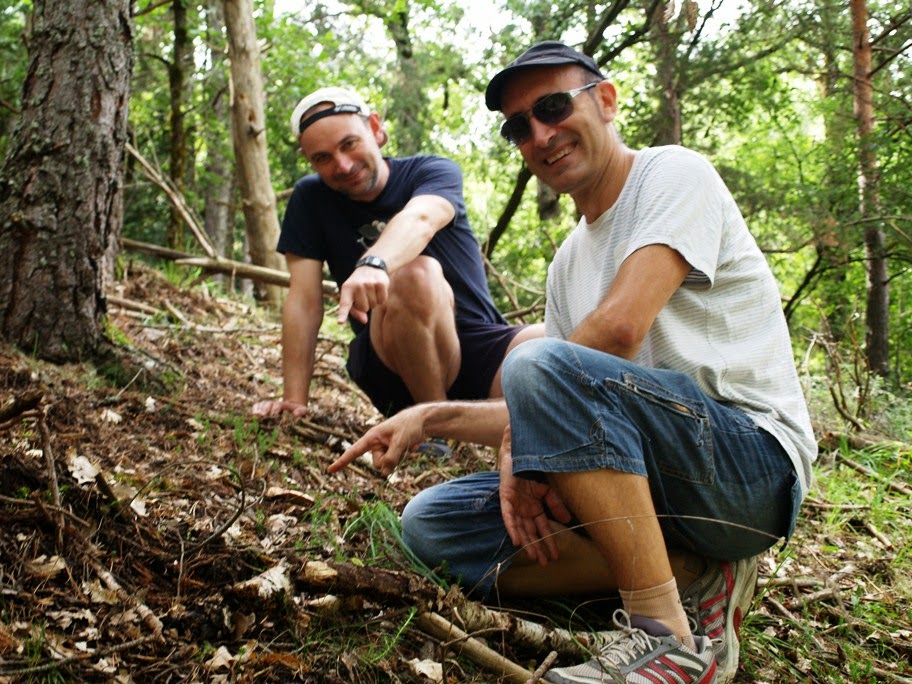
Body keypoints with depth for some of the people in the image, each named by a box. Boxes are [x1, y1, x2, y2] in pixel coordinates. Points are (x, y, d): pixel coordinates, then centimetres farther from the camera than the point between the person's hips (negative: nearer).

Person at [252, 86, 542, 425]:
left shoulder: (435, 172, -2)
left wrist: (373, 263, -48)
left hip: (481, 343, -1)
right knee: (416, 274, -33)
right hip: (388, 364, 1)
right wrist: (294, 398, -11)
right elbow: (304, 299, -2)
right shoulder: (311, 197, 4)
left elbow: (419, 219, -26)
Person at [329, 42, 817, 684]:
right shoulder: (569, 261, 19)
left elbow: (619, 328, -21)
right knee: (432, 522, -1)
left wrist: (521, 455, -11)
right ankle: (693, 576, -9)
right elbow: (556, 414, 16)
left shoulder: (675, 174, -5)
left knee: (543, 364, -31)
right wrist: (431, 417, 3)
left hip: (756, 459, -8)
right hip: (639, 483, 8)